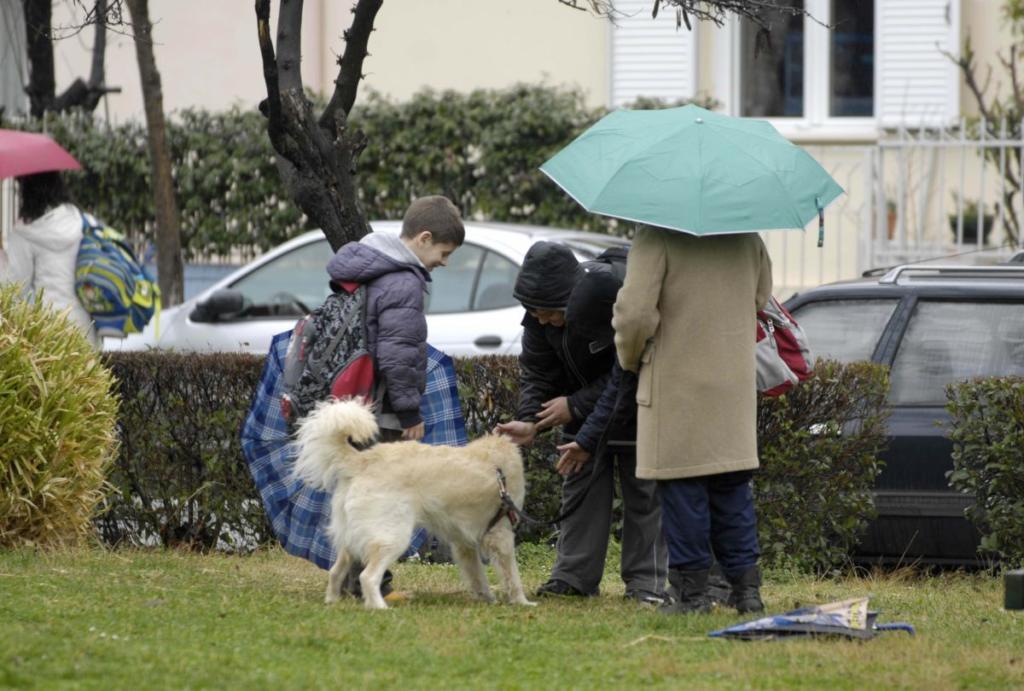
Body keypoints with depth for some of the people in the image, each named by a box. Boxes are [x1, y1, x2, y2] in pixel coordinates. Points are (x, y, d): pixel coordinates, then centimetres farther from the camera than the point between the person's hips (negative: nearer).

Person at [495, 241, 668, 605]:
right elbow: (537, 371, -9)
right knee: (580, 483, 3)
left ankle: (645, 581, 0)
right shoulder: (540, 314, -16)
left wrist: (575, 406, -29)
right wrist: (529, 420, -26)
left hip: (635, 407, -5)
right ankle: (573, 576, 6)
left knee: (643, 492, -3)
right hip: (583, 409, 5)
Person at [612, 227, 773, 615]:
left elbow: (635, 312, -18)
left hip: (676, 382, -6)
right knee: (732, 486, 14)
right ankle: (746, 586, 12)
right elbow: (761, 298, 18)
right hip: (736, 382, 6)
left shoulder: (656, 238, -15)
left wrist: (630, 358, 2)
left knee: (682, 488, 2)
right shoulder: (747, 238, 5)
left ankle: (691, 590, 3)